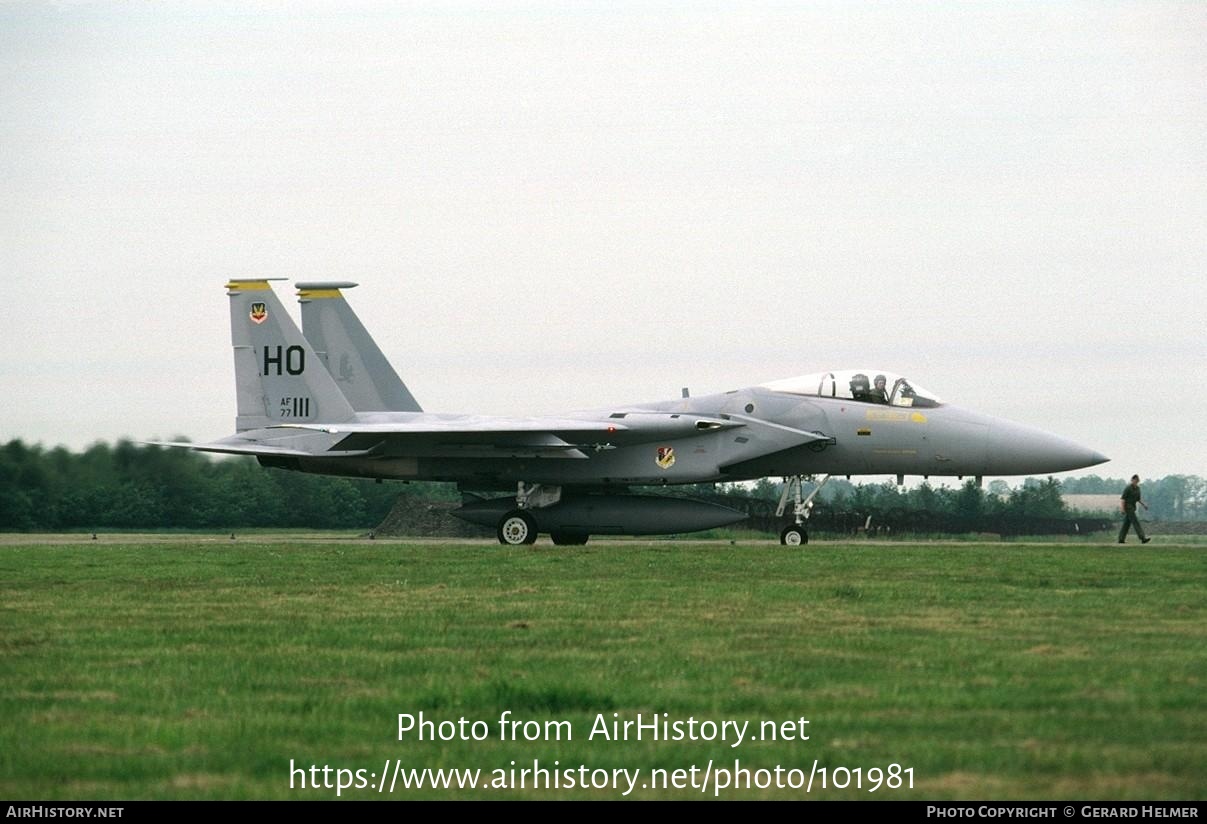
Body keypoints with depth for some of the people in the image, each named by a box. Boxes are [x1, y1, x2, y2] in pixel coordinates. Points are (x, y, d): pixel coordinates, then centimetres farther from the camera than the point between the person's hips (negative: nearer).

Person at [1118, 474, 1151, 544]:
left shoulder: (1137, 488, 10)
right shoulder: (1128, 488, -14)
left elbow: (1138, 499, 21)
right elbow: (1123, 498, -16)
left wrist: (1143, 504, 8)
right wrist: (1122, 508, -24)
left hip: (1132, 507, 9)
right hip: (1128, 507, -9)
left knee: (1127, 523, 9)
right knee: (1135, 522, -14)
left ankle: (1121, 539, 12)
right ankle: (1142, 539, -19)